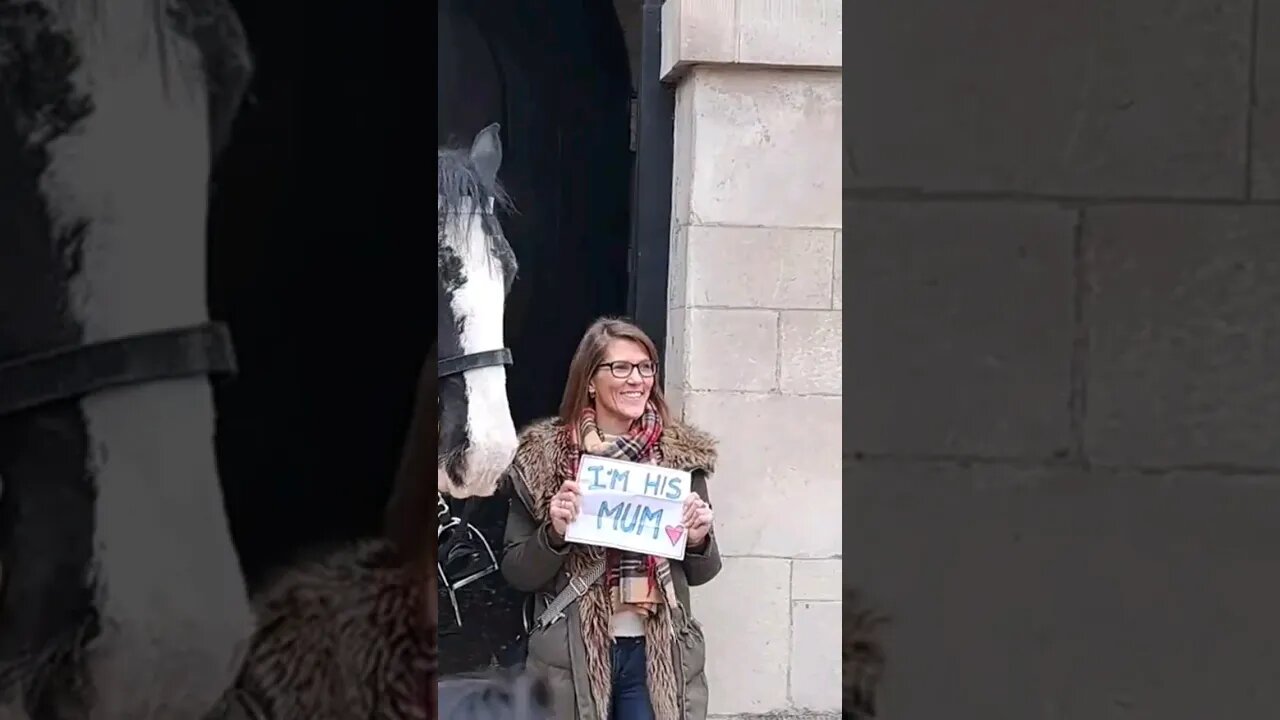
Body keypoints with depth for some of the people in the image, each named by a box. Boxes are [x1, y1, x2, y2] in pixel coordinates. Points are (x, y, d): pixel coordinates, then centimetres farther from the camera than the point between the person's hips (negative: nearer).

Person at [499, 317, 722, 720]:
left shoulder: (682, 455, 3)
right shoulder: (544, 456, -1)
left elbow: (699, 574, 12)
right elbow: (516, 573, 2)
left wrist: (698, 540, -8)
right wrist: (555, 533, -15)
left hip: (659, 655, 1)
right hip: (571, 658, -1)